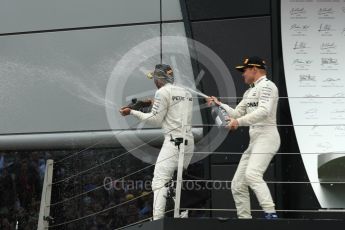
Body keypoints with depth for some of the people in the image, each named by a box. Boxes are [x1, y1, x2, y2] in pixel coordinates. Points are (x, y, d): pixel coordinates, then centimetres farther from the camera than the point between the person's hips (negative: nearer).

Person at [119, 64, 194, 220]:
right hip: (188, 141, 8)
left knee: (159, 182, -11)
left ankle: (157, 222, -22)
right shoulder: (186, 93, 18)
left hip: (174, 141, -8)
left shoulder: (163, 92, -4)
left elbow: (156, 120, -3)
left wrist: (132, 112, 3)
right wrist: (155, 105, 25)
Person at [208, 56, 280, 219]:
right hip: (254, 142, 10)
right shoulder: (249, 92, 24)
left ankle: (271, 214, -36)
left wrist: (239, 122, -22)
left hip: (266, 137, -10)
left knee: (252, 175, -31)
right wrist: (220, 105, 17)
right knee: (237, 185, 6)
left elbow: (264, 111, -21)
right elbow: (236, 114, 28)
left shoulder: (267, 85, -5)